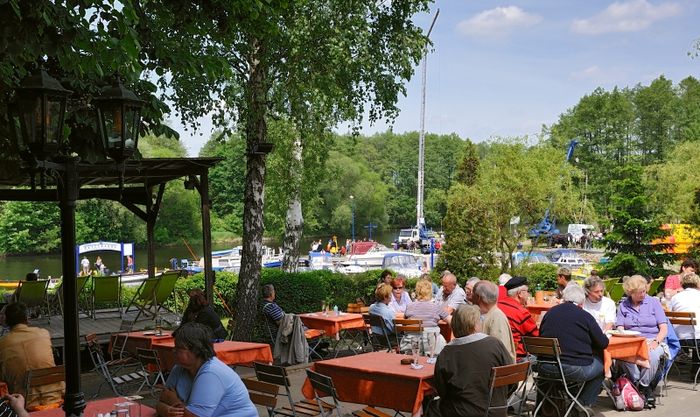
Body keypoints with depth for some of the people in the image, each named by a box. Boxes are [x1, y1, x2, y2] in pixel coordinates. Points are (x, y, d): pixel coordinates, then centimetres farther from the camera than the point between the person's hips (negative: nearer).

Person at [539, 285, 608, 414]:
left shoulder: (549, 313, 7)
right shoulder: (585, 316, -3)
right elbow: (603, 343, 2)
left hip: (546, 369, 4)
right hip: (576, 369, -4)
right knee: (601, 364, 22)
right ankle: (584, 404, 22)